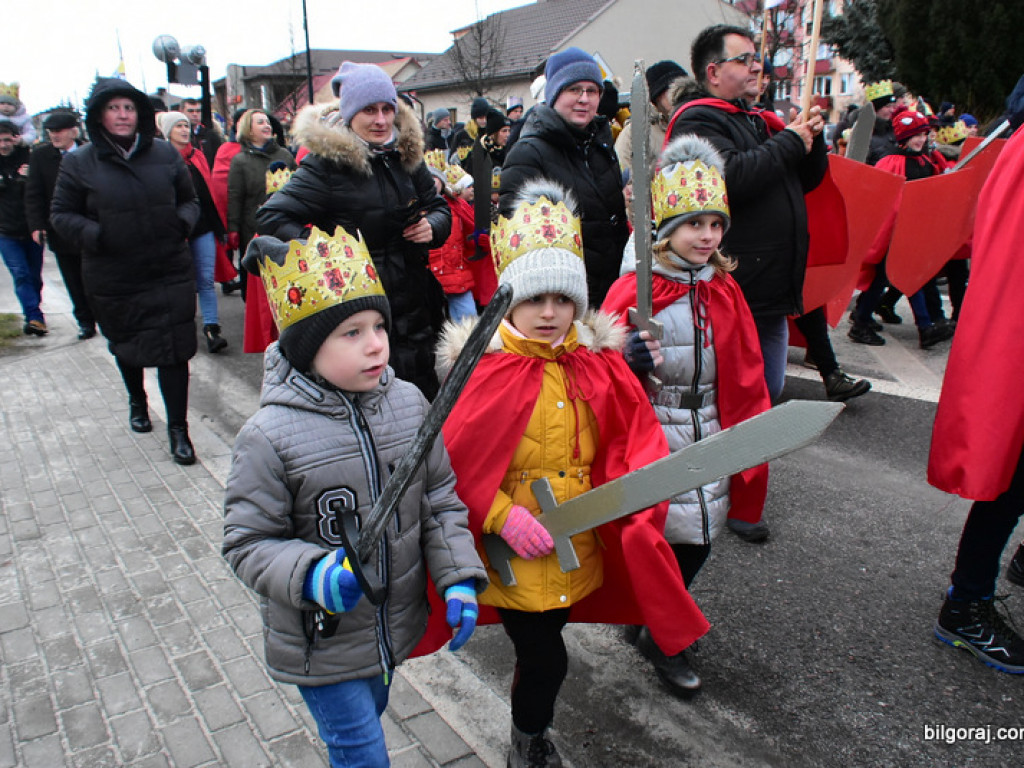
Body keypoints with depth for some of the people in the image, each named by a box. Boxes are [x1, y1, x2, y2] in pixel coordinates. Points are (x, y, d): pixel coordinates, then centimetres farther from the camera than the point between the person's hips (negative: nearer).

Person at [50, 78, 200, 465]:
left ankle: (178, 429, 6)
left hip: (170, 271, 0)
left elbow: (189, 200, 13)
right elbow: (61, 214, 4)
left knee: (173, 349, -5)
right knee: (125, 345, 19)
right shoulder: (79, 163, -1)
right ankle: (137, 401, 47)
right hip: (112, 279, 1)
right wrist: (93, 235, -15)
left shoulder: (165, 154, 2)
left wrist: (183, 221, -8)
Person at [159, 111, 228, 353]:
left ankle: (211, 327, -2)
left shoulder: (198, 157, 13)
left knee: (206, 279, -2)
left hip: (203, 227, 3)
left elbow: (211, 193, 14)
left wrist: (219, 227, 11)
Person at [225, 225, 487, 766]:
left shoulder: (408, 403, -9)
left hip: (396, 629, 5)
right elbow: (248, 543, -16)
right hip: (321, 644, -5)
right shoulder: (271, 436, -23)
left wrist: (459, 580, -9)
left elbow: (440, 503, -1)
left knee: (368, 716, 30)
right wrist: (313, 575, -34)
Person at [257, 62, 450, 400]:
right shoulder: (327, 163, -9)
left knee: (427, 397, 14)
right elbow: (272, 217, -11)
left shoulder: (405, 155, 8)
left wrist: (434, 226, -5)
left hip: (416, 306, 6)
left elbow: (438, 205, 18)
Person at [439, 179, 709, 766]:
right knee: (546, 658, 3)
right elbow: (457, 458, -16)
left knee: (544, 641, 24)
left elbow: (637, 431, 0)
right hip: (517, 545, -4)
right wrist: (502, 516, -22)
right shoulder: (488, 368, -17)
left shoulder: (597, 361, -3)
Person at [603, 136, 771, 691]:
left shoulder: (725, 291, 7)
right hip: (652, 433, -5)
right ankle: (659, 637, 24)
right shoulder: (633, 290, -10)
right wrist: (627, 362, -29)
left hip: (708, 435, 5)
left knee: (696, 539, 10)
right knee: (680, 540, -2)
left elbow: (745, 374, 12)